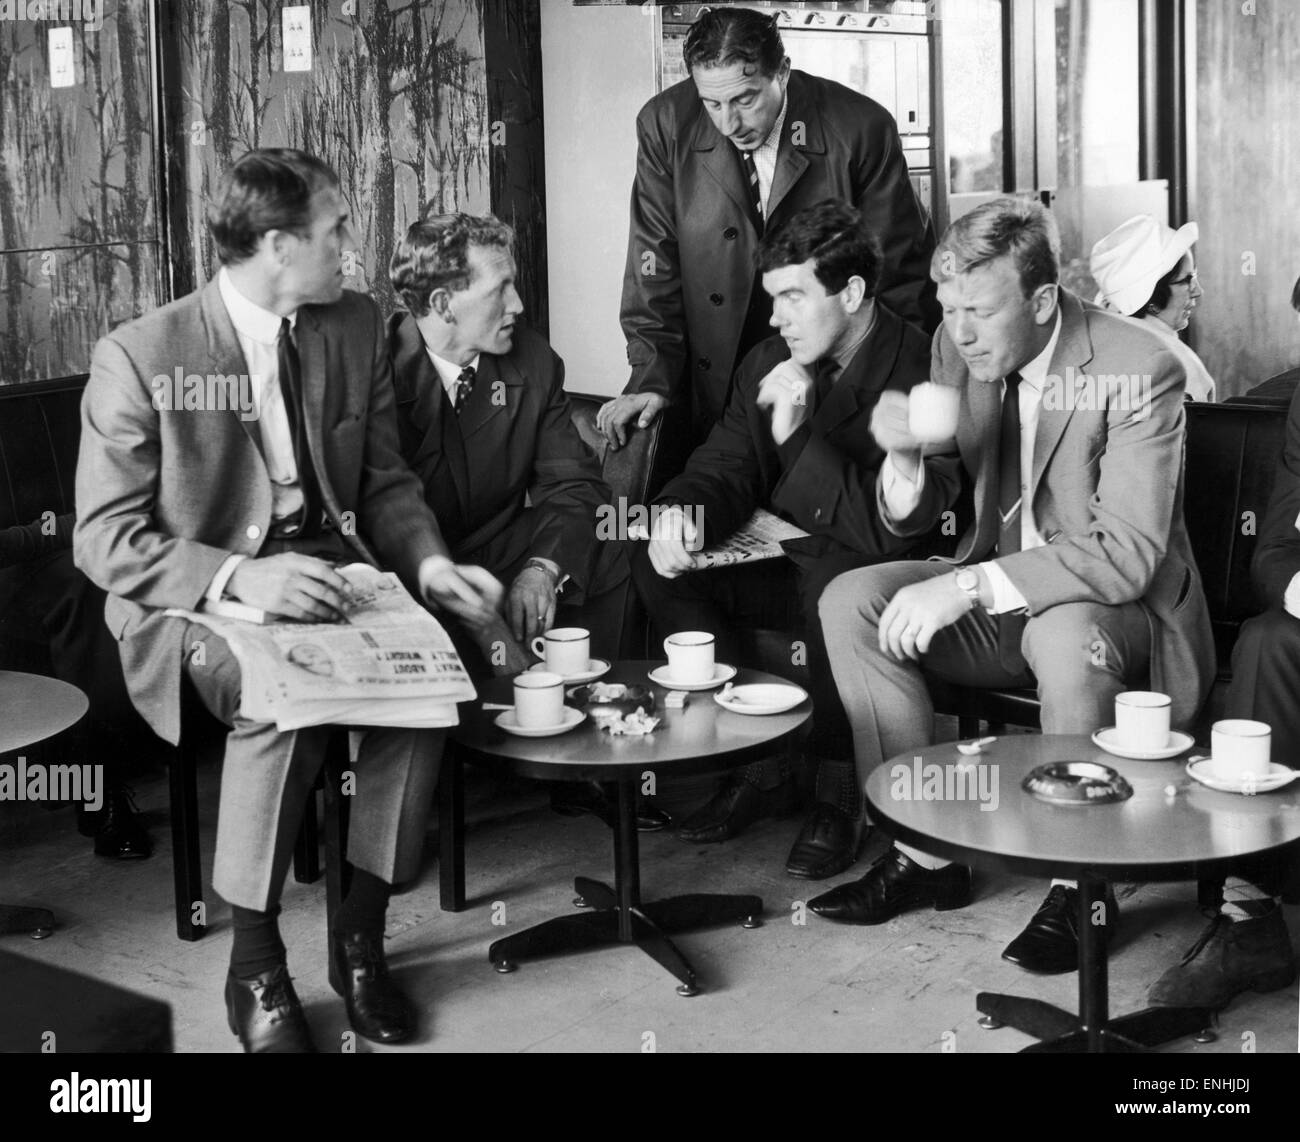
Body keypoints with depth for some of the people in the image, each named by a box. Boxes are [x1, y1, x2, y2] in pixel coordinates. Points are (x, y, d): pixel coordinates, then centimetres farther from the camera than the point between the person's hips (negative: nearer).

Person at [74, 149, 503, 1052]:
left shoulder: (356, 327, 6)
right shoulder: (140, 357, -10)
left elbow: (386, 481, 13)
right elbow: (106, 539, -12)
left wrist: (428, 562, -9)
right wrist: (240, 578, -27)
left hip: (325, 571, 5)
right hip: (191, 602, -4)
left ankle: (361, 933, -9)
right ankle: (255, 964, -15)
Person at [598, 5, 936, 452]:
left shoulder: (861, 129, -11)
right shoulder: (665, 125, -6)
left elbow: (901, 269, -3)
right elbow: (656, 263, -1)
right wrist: (651, 380, -9)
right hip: (717, 389, 1)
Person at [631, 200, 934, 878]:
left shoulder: (919, 372, -21)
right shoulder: (768, 363, 3)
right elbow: (723, 468, 3)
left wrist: (797, 435, -33)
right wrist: (684, 513, -22)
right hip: (787, 564, 7)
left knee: (832, 583, -38)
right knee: (658, 566, -10)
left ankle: (840, 791, -15)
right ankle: (755, 767, -1)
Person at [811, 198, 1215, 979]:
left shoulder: (1139, 372, -21)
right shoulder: (960, 348, -3)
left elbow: (1126, 556, -27)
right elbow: (915, 518, 4)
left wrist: (972, 586, -33)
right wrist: (905, 459, -20)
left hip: (1115, 605, -6)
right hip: (1000, 594, 6)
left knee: (1064, 637, -38)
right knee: (850, 602, -14)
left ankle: (1081, 884, -16)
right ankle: (924, 851, -6)